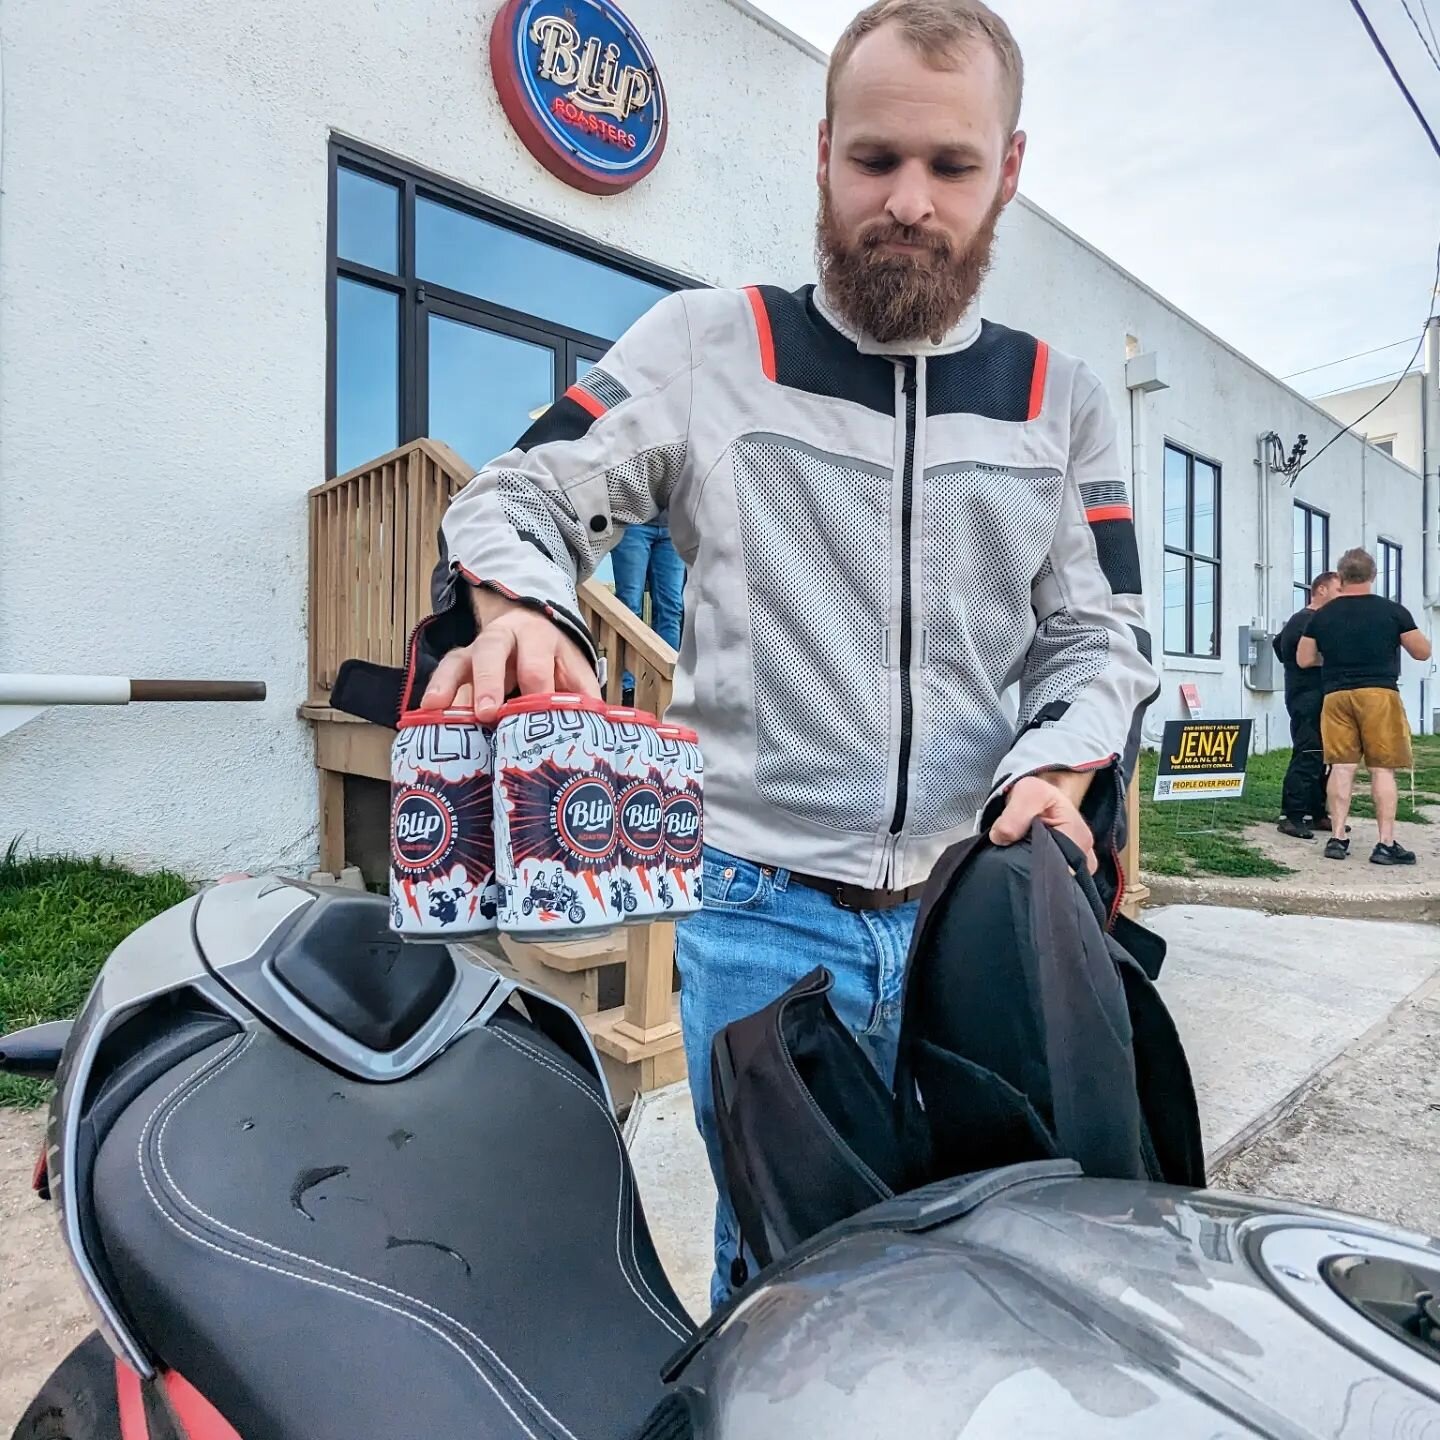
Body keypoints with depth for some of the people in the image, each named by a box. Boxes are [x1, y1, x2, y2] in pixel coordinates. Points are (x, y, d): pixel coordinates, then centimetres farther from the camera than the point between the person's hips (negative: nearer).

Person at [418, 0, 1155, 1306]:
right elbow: (524, 492, 2)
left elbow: (1101, 634, 11)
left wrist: (1062, 764, -9)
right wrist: (516, 608, -21)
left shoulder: (1061, 400, 10)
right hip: (764, 911, -2)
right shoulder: (708, 344, 1)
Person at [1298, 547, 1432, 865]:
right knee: (1383, 769, 0)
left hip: (1336, 694, 2)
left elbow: (1304, 659, 11)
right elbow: (1422, 652, 5)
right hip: (1380, 694, -2)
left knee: (1342, 767, 4)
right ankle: (1386, 844, 1)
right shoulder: (1393, 611, -1)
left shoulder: (1322, 615, 5)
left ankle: (1337, 838, 5)